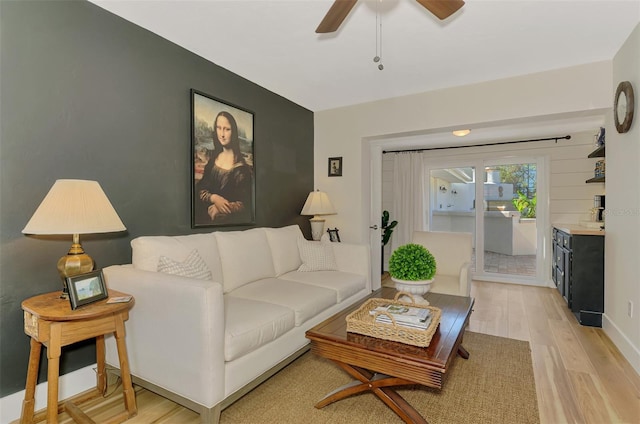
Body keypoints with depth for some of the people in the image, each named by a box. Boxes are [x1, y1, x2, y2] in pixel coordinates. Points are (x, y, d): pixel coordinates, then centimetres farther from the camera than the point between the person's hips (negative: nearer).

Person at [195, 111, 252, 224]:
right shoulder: (213, 158, 7)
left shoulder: (241, 166, -9)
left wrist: (218, 210, -19)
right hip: (207, 213, 4)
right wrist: (214, 198, -14)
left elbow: (244, 203, -9)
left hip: (230, 218, -4)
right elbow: (201, 189, 6)